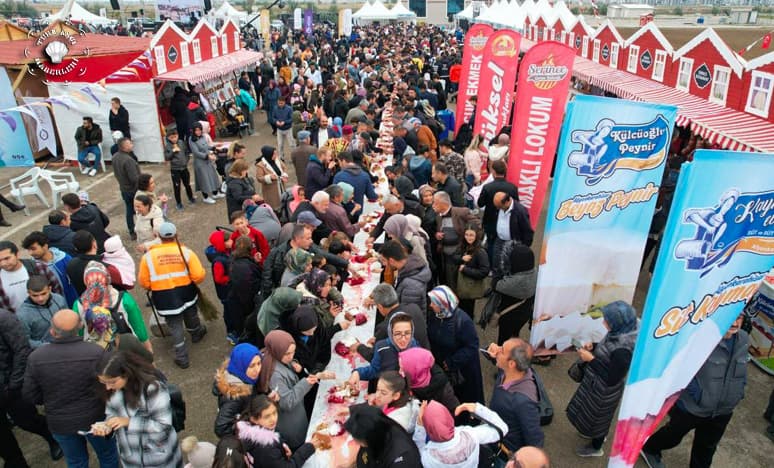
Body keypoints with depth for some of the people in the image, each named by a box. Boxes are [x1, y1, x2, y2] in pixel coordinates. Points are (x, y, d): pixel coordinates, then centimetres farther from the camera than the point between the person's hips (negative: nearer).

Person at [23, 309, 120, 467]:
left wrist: (53, 401, 13)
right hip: (95, 418, -2)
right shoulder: (96, 352, -25)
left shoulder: (35, 357, -17)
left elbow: (30, 395, -6)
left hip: (59, 423, 3)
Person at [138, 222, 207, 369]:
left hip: (164, 297, -1)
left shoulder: (148, 256, -11)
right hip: (186, 293, 1)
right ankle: (196, 333, 55)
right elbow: (199, 275, -14)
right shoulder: (186, 252, -12)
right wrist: (192, 281, 9)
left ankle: (182, 358, 15)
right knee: (191, 314, 29)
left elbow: (143, 282, -3)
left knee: (175, 326, 10)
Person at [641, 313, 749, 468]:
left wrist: (739, 391, 7)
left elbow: (742, 368, 11)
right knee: (674, 435, 20)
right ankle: (649, 448, 48)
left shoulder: (744, 339, -6)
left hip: (722, 411, 5)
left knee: (707, 448, 22)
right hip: (691, 406, -5)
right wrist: (695, 393, -20)